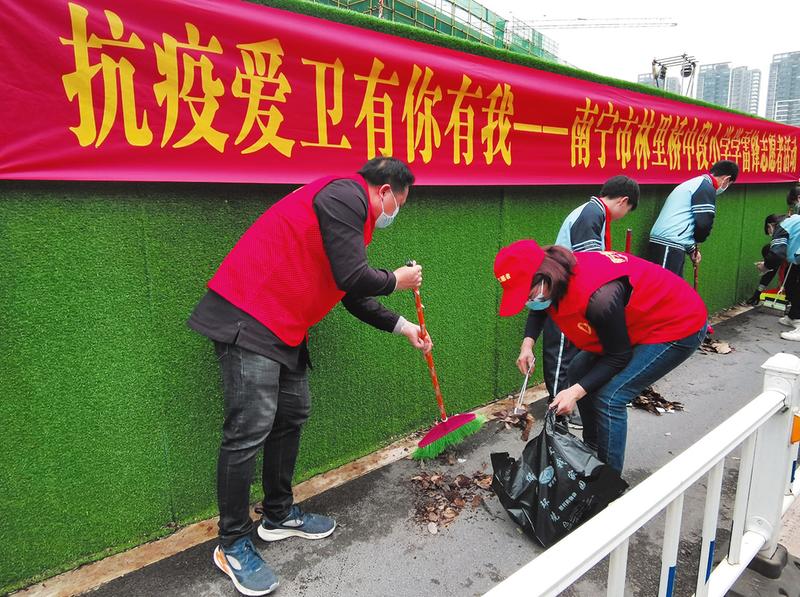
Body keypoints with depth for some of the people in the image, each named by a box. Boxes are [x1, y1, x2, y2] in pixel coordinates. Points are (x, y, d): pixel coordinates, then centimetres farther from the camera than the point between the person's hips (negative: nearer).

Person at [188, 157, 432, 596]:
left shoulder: (351, 211, 20)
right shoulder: (346, 195, -12)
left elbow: (353, 296, 25)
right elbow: (353, 279, -19)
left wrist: (403, 327, 28)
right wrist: (396, 280, 0)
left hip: (283, 326, 11)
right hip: (248, 317, -11)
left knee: (292, 414, 16)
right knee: (250, 429, -5)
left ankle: (278, 515, 32)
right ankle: (233, 544, 13)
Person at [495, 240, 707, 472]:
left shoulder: (598, 297, -39)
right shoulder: (555, 271, -13)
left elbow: (619, 357, -22)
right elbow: (541, 309, 12)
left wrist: (576, 391, -25)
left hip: (680, 325, -9)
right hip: (642, 320, 9)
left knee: (609, 398, -17)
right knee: (580, 370, 8)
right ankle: (592, 449, 24)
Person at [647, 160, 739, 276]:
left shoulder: (693, 184, 23)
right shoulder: (707, 188, -7)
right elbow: (704, 223, -15)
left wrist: (691, 249, 23)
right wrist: (696, 243, 6)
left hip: (662, 243, 10)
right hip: (669, 246, -10)